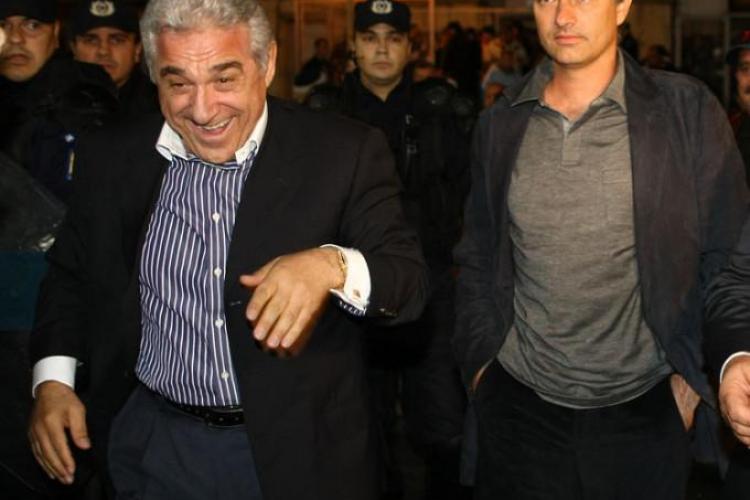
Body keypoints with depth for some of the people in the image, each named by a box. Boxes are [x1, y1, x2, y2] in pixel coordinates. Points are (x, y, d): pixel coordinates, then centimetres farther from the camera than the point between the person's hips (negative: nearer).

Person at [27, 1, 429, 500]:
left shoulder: (347, 154, -12)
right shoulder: (113, 156, -2)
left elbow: (410, 282, -15)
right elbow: (71, 274, 11)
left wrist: (332, 266, -35)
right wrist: (53, 380, -3)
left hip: (301, 447, -2)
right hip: (155, 445, 2)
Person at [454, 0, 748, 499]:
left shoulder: (687, 111, -7)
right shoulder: (500, 125, 2)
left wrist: (695, 375, -7)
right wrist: (480, 364, 3)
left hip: (642, 408, -2)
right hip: (520, 406, 2)